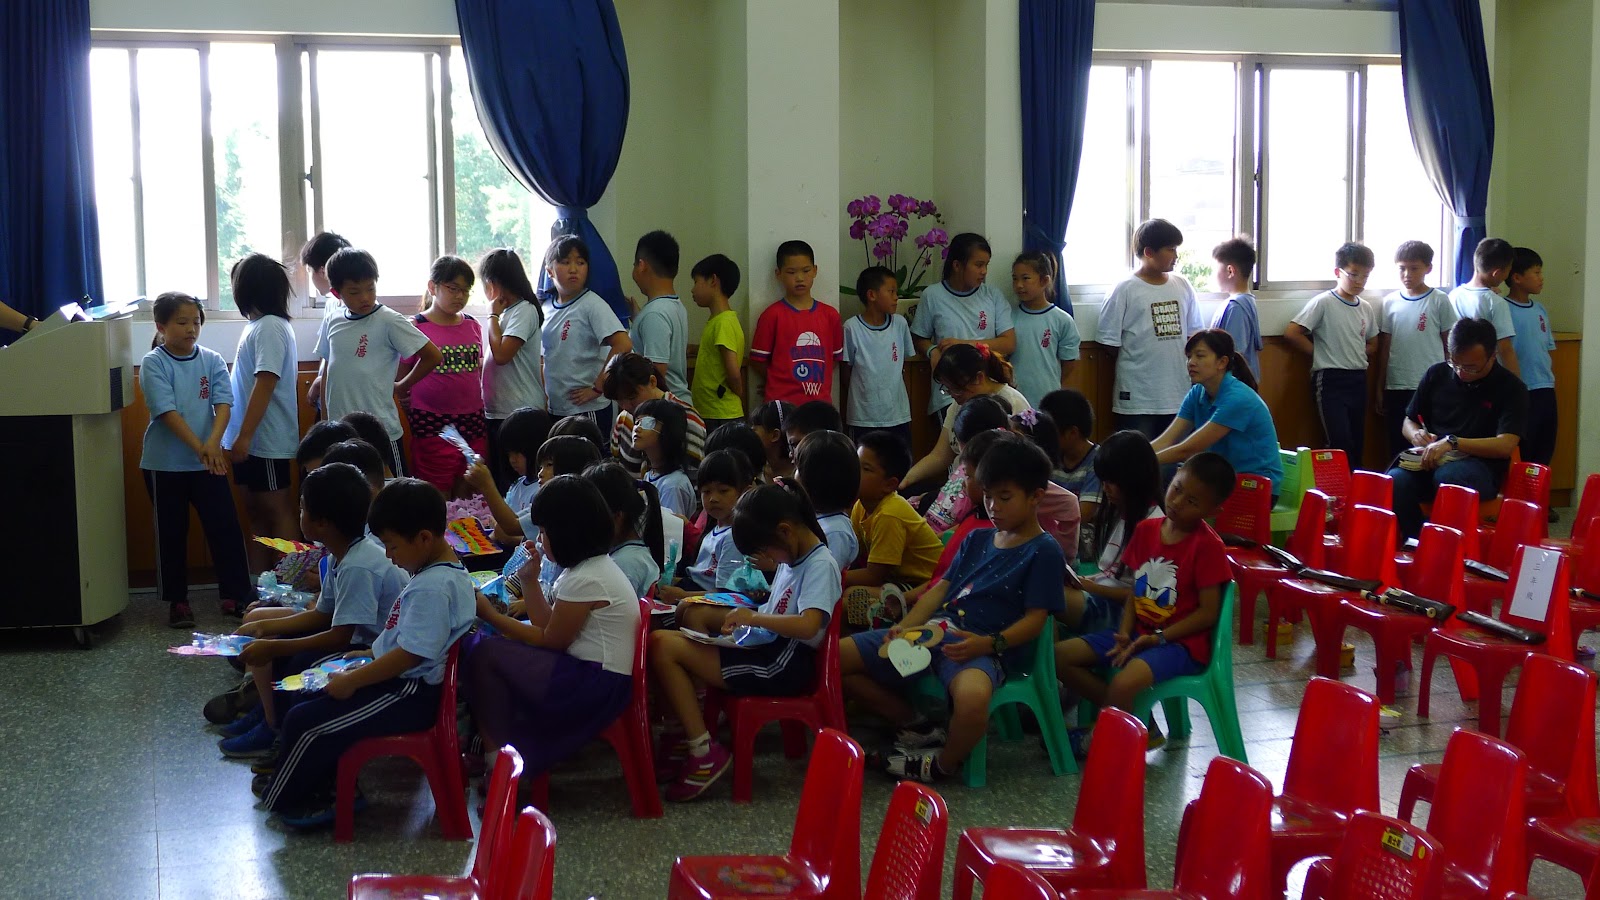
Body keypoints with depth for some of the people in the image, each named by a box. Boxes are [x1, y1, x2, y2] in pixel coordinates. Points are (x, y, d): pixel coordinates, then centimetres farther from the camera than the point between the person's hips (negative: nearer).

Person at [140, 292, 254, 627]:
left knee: (225, 526, 1)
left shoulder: (212, 360, 2)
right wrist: (198, 447, -24)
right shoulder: (153, 364, -8)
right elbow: (167, 411, -16)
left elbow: (223, 403, -7)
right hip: (165, 463, -2)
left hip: (208, 461, 3)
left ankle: (235, 594, 10)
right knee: (171, 534, 8)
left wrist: (213, 443, -24)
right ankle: (177, 601, 18)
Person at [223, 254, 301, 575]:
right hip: (252, 438, 9)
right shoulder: (260, 325, 12)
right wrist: (240, 437, 16)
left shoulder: (269, 327, -15)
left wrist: (244, 436, -24)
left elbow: (265, 384, -22)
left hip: (266, 438, -9)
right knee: (256, 509, 12)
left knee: (278, 509, -4)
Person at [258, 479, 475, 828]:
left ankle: (284, 797, 13)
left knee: (304, 721, -9)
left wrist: (353, 680, -19)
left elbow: (410, 654, -27)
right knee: (310, 696, 18)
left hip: (411, 694, -11)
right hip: (402, 680, 11)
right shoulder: (435, 572, 7)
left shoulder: (434, 587, -26)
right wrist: (375, 653, 18)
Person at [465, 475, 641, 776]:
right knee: (495, 646, 10)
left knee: (484, 654, -12)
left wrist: (490, 615, -4)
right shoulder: (594, 565, 10)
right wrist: (529, 581, 6)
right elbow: (549, 625, 14)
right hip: (592, 673, 11)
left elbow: (550, 640, -10)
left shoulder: (586, 579, -19)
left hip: (597, 684, -11)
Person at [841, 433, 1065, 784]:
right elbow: (940, 589, 16)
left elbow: (1034, 620, -8)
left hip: (982, 647, -8)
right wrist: (904, 628, -1)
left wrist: (988, 644, -24)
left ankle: (942, 764, -10)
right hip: (932, 631, 8)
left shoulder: (1044, 551, 0)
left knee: (972, 698, -44)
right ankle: (916, 728, 10)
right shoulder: (976, 540, 22)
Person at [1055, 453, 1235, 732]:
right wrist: (1124, 634, -6)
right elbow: (1135, 590, 10)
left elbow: (1208, 612, -14)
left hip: (1181, 641, -8)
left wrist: (1157, 638, -17)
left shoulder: (1207, 545, -13)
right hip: (1139, 633, 8)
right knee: (1061, 655, -3)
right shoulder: (1146, 530, 6)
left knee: (1123, 684, -34)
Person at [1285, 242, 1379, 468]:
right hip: (1330, 380, -6)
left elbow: (1372, 343, 24)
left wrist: (1356, 356, 5)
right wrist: (1320, 354, -6)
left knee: (1357, 446, 9)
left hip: (1358, 379, 6)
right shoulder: (1323, 303, -7)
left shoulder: (1365, 308, 10)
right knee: (1341, 444, -14)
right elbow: (1291, 333, -12)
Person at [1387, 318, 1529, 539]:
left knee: (1448, 475, -41)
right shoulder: (1437, 374, 14)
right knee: (1394, 481, -32)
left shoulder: (1511, 388, 1)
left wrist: (1452, 442, -20)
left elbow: (1505, 445, -10)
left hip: (1480, 465, -3)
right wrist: (1416, 435, -2)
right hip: (1429, 462, 3)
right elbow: (1409, 422, 24)